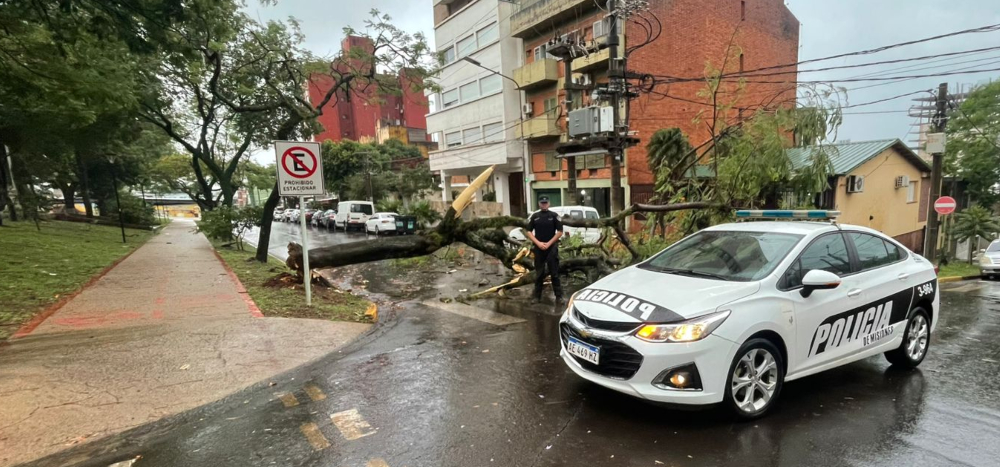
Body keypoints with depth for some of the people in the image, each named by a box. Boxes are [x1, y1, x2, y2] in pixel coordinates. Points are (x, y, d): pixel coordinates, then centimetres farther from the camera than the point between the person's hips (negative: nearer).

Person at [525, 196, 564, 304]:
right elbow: (529, 232, 5)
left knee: (554, 273, 0)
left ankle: (559, 296, 5)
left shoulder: (554, 216, 1)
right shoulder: (534, 216, 6)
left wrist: (549, 243, -9)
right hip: (538, 247, 2)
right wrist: (538, 243, -8)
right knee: (539, 273, 8)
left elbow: (560, 231, -1)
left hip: (552, 247, -2)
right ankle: (537, 296, 16)